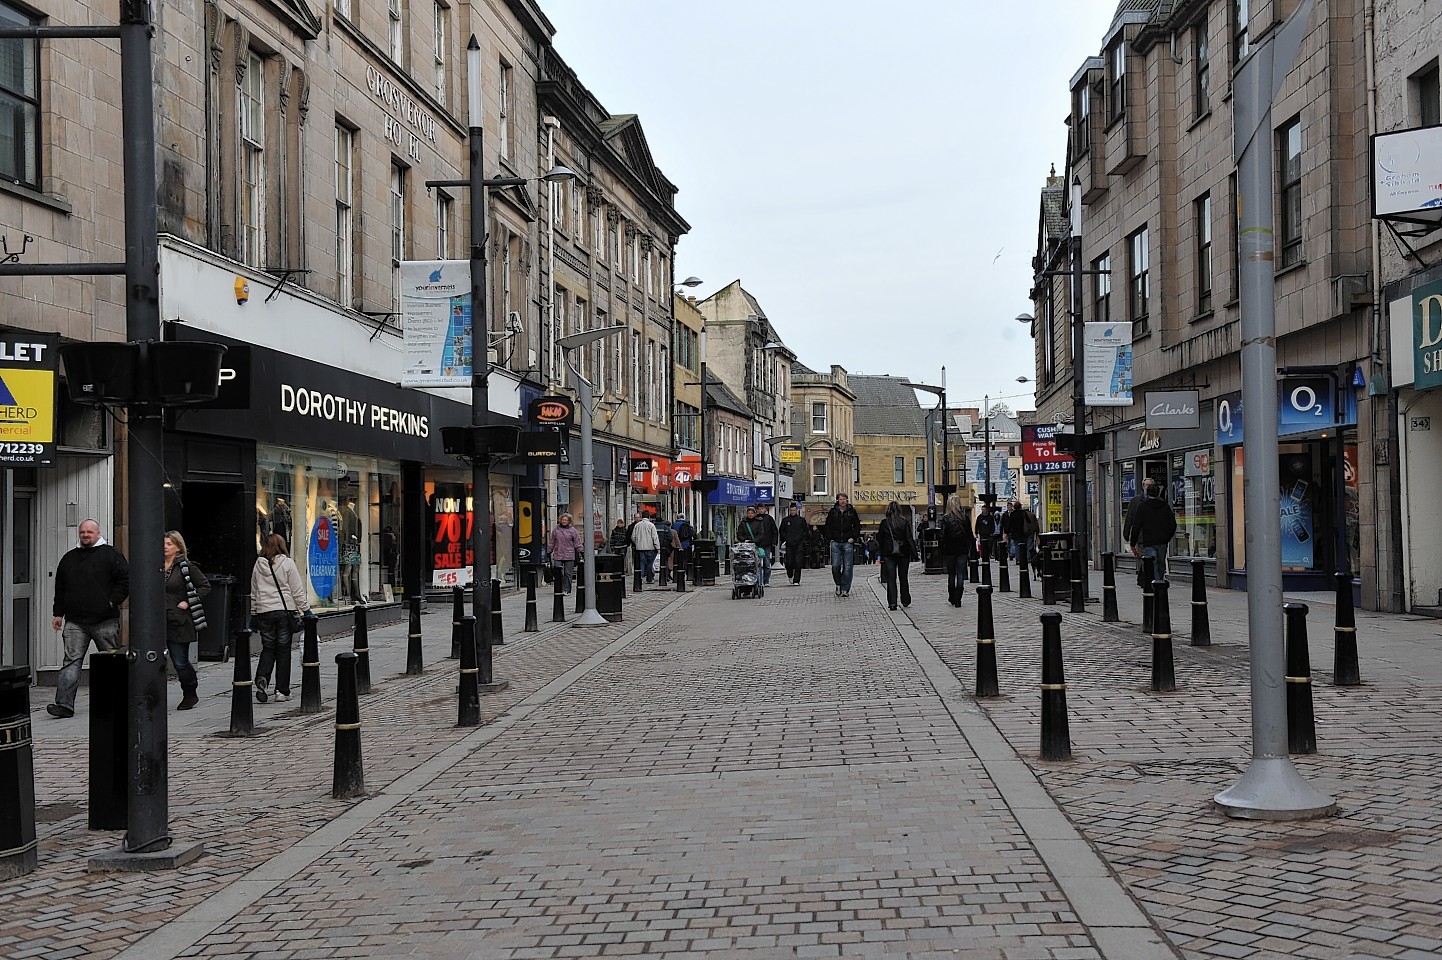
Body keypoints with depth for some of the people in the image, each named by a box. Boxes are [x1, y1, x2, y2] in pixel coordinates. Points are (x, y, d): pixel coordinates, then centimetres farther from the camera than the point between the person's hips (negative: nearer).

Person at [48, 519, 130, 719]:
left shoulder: (110, 555, 2)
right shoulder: (69, 558, 17)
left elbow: (126, 580, -2)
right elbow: (60, 588, 22)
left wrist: (112, 602, -8)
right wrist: (58, 613, 15)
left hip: (105, 621, -3)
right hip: (75, 621, 3)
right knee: (71, 661, -7)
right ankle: (64, 704, -13)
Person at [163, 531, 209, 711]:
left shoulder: (186, 567, -3)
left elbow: (205, 586, -1)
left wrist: (188, 602, -8)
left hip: (179, 622, -4)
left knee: (180, 662, 2)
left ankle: (190, 694, 23)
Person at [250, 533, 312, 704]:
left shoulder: (258, 565, 7)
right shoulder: (287, 563, -4)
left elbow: (253, 593, 13)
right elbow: (298, 591, -4)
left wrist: (253, 614, 21)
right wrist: (306, 610, 1)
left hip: (264, 612, 3)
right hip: (285, 611, -3)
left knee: (268, 648, 12)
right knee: (283, 650, 4)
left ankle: (261, 679, -13)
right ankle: (282, 691, 6)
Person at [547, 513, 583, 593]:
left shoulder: (573, 530, 4)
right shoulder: (556, 530, 9)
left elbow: (578, 543, 5)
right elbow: (551, 542, 15)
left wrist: (581, 552, -1)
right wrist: (549, 551, 14)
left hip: (569, 556, -1)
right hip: (558, 556, 1)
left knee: (568, 574, 0)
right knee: (558, 573, -3)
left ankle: (566, 590, 6)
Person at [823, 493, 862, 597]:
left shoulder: (852, 512, 5)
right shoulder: (832, 512, 6)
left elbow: (857, 526, 10)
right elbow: (828, 526, 13)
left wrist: (854, 537, -2)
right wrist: (829, 539, 3)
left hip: (848, 542, -1)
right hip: (835, 543, 1)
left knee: (847, 567, -2)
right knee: (835, 566, -6)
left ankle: (845, 589, 4)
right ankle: (838, 584, 16)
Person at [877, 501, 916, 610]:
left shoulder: (884, 523, -2)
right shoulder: (905, 522, -5)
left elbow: (879, 540, 3)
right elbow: (909, 538, -8)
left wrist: (880, 554, 11)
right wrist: (914, 552, -5)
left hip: (888, 553, 0)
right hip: (903, 553, 0)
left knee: (891, 579, 0)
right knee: (903, 578, 15)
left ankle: (892, 602, -10)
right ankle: (905, 601, 23)